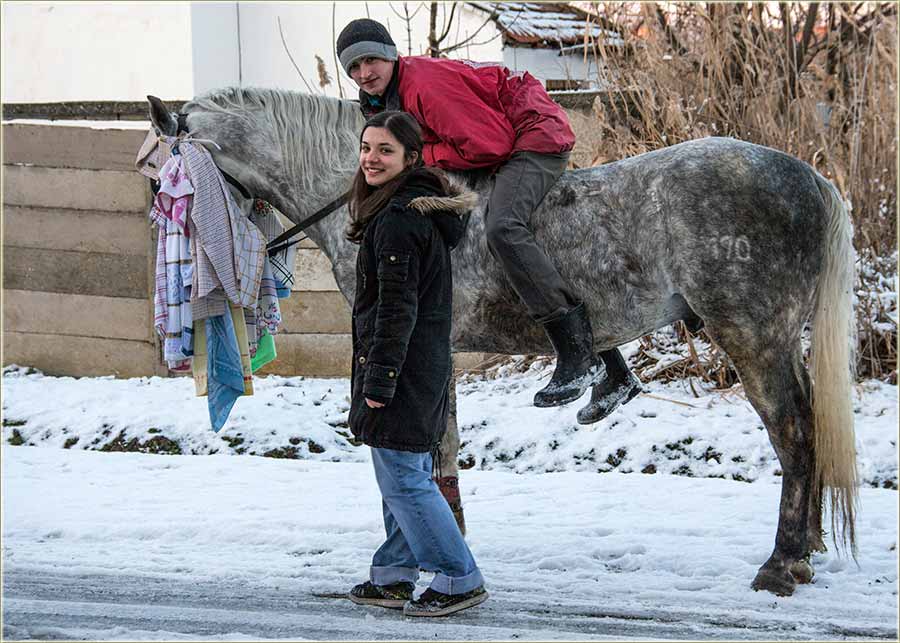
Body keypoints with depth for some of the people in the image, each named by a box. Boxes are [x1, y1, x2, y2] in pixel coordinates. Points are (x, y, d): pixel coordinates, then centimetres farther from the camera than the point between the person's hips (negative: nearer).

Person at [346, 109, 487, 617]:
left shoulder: (397, 218, -19)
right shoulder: (428, 210, 13)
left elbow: (396, 307, -22)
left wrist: (378, 379, -20)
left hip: (399, 365, -10)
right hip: (428, 365, 10)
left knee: (401, 478, -5)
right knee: (408, 475, 16)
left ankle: (460, 579, -1)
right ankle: (395, 575, 26)